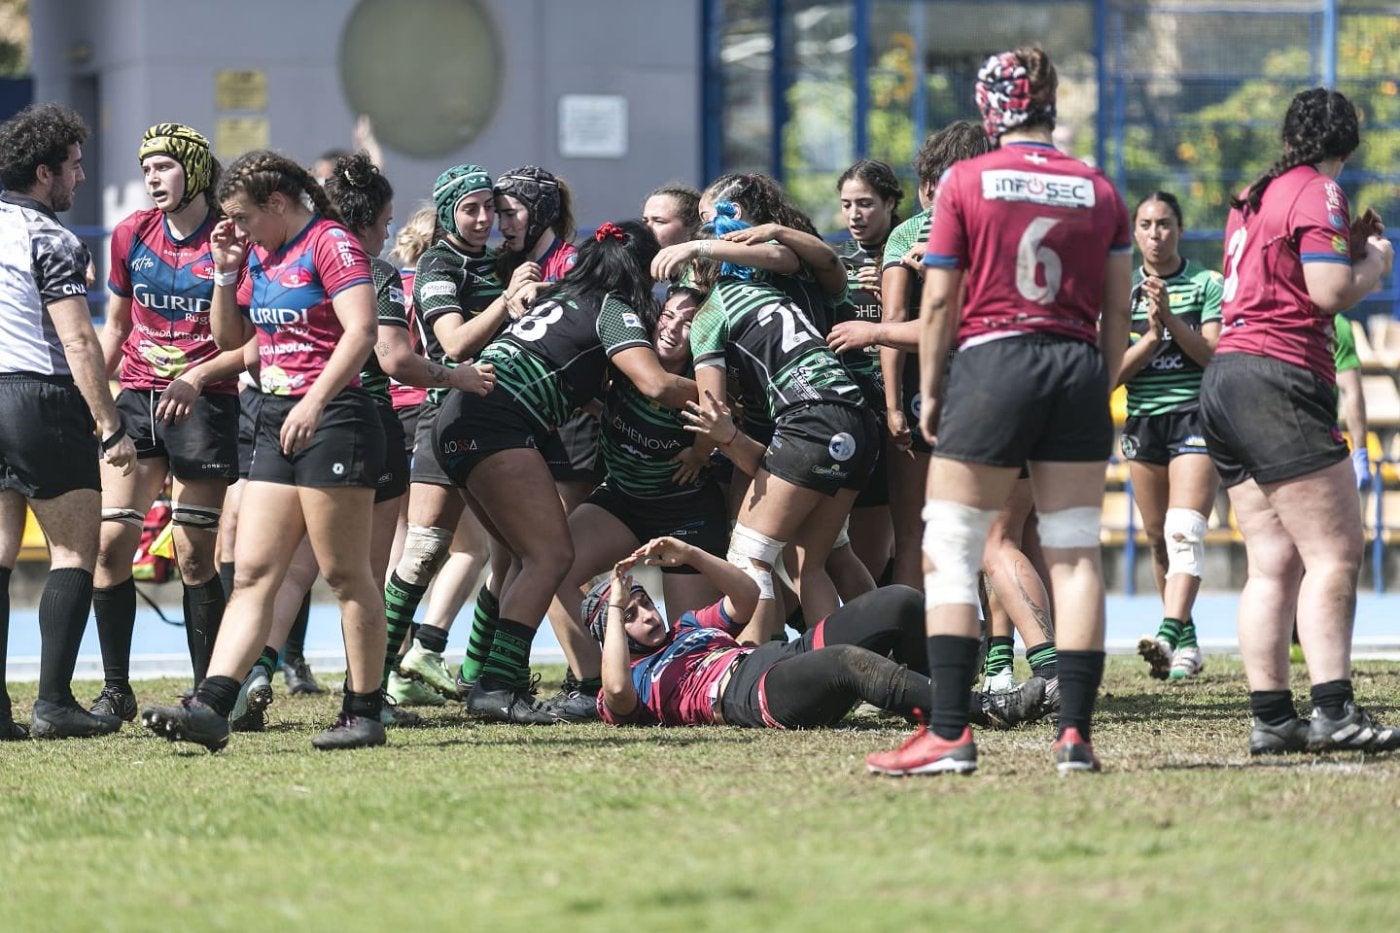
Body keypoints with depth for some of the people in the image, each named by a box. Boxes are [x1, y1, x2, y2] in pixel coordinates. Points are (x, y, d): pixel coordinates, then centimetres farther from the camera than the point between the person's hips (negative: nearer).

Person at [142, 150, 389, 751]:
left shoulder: (330, 243, -8)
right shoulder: (261, 255, 17)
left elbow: (360, 329, -19)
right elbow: (230, 338, 27)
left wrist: (314, 402, -26)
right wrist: (226, 274, 12)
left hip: (332, 419, -9)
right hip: (276, 422, 9)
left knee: (345, 575, -3)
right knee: (252, 573, 1)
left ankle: (364, 713, 4)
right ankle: (211, 707, -6)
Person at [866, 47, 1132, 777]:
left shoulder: (965, 182, -1)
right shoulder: (1098, 191, 8)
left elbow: (938, 302, -1)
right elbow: (1117, 312, 9)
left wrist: (929, 393, 7)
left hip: (990, 364, -3)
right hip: (1077, 367, 3)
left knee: (949, 553, 1)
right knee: (1075, 554, 6)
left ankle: (949, 734, -7)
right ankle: (1075, 735, 2)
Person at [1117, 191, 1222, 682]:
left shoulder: (1208, 284, 0)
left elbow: (1214, 356, -8)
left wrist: (1170, 318, -17)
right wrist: (1151, 336, -12)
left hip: (1195, 416, -4)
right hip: (1143, 420, 4)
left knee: (1183, 532, -19)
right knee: (1158, 540, 7)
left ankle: (1170, 636, -30)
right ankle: (1185, 641, 16)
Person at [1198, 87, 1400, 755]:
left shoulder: (1254, 195, 20)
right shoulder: (1318, 192, -5)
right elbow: (1330, 292, -14)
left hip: (1226, 378, 9)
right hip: (1278, 380, -9)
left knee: (1272, 562, 6)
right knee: (1334, 553, -11)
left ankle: (1271, 717, 1)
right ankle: (1333, 712, -19)